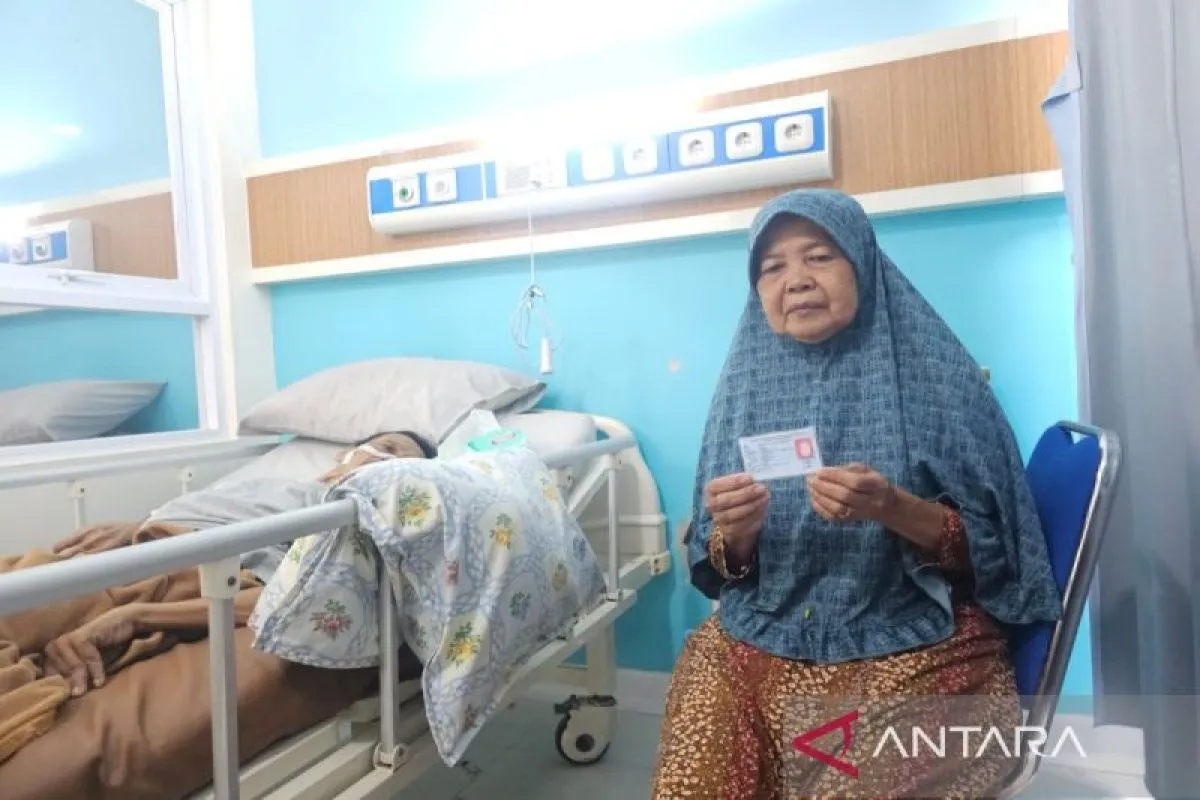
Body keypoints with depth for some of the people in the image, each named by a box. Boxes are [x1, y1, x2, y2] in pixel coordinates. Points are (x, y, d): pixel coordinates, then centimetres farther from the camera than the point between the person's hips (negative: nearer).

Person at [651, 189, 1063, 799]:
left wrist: (893, 508, -21)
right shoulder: (748, 384, 4)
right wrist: (733, 531, -17)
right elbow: (719, 572, 6)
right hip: (762, 639, 3)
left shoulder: (932, 376, -4)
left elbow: (990, 550, -3)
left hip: (915, 643, -2)